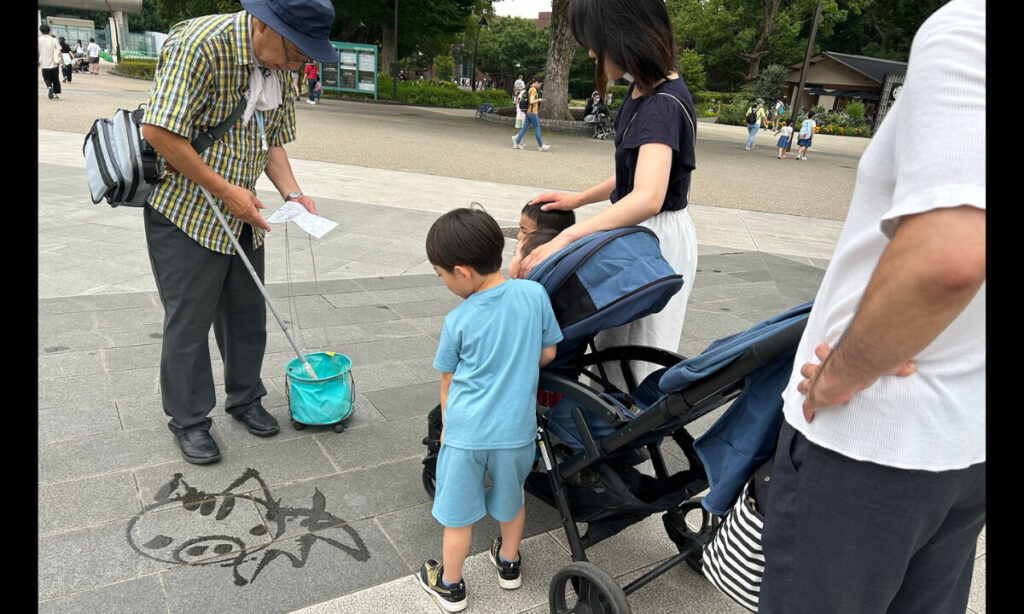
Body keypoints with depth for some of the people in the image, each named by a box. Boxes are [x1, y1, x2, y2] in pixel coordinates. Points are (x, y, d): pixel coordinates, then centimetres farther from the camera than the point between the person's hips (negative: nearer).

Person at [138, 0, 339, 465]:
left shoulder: (279, 66, 3)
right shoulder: (200, 44, -22)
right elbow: (158, 131, -25)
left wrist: (292, 194, -4)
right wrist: (225, 190, -21)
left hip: (241, 214, 7)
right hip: (185, 212, -7)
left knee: (247, 311, 13)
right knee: (189, 318, 2)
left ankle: (245, 399, 32)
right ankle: (188, 420, 20)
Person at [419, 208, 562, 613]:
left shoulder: (458, 321, -12)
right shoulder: (534, 293, -10)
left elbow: (447, 380, 2)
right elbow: (548, 355, 2)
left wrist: (447, 425, 19)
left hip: (467, 430, -2)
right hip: (517, 427, 3)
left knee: (458, 512, 16)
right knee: (511, 498, 26)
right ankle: (509, 563, 49)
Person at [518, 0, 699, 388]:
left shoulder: (663, 104, -24)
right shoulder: (642, 90, 5)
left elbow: (648, 198, -38)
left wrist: (565, 239, -40)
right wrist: (579, 199, 6)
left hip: (661, 239, -10)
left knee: (641, 362, 4)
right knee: (612, 343, 19)